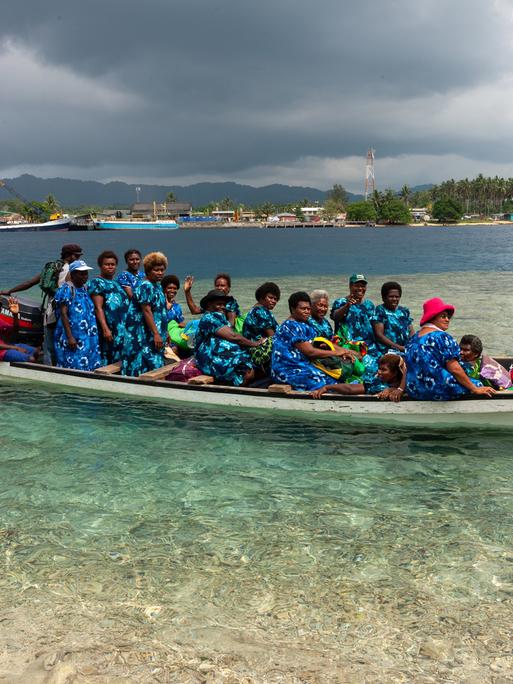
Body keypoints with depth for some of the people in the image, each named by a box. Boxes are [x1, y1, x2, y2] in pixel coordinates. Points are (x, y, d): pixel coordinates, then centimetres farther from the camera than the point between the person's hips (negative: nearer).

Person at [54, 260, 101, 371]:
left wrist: (93, 334, 16)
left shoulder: (85, 289, 15)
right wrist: (70, 337, -20)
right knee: (73, 367, -9)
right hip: (73, 339, -8)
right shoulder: (66, 289, -8)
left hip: (87, 339, 8)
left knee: (88, 369, 6)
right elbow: (63, 314, -14)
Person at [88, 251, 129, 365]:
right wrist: (105, 329, -22)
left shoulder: (117, 283, 20)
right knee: (105, 361, -7)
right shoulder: (97, 283, -4)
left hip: (122, 332, 8)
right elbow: (98, 308, -13)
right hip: (109, 331, -8)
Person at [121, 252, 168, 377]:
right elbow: (147, 311, -21)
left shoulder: (157, 286, 15)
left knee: (156, 366, 11)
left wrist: (165, 332, 21)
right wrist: (156, 334, -24)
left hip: (155, 336, 10)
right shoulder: (145, 287, -14)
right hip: (142, 336, -10)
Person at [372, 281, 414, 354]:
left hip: (407, 349, 6)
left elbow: (411, 331, 17)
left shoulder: (404, 311, 19)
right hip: (388, 350, -6)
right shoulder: (380, 311, 2)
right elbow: (379, 335, -6)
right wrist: (399, 347, -12)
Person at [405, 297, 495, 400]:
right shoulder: (442, 337, -12)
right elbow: (455, 369, -16)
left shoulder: (413, 338, 10)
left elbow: (408, 368, 13)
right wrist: (476, 390, -10)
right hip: (438, 391, -8)